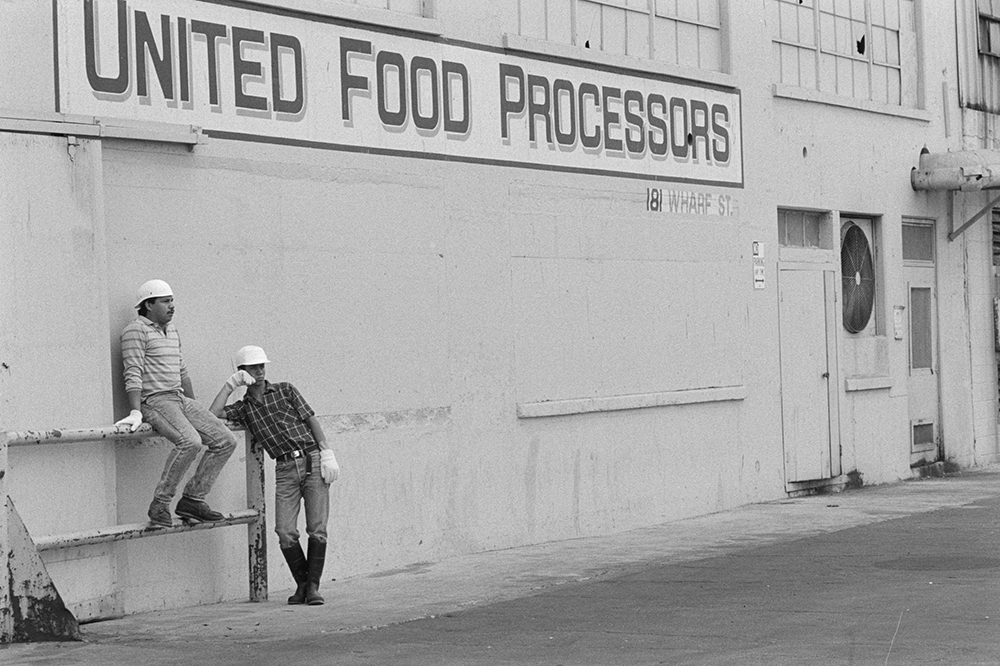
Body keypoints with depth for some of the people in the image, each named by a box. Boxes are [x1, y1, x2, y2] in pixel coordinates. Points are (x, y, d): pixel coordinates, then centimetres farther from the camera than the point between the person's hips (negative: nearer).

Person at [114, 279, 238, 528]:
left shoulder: (172, 330, 21)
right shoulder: (136, 331, -5)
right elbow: (133, 374, -14)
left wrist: (196, 410, 27)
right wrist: (135, 412, -24)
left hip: (180, 399, 9)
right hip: (154, 401, -9)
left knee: (226, 440, -2)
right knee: (190, 441, -32)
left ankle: (192, 498, 0)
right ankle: (159, 505, -23)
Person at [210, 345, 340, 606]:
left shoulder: (284, 390, 9)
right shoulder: (242, 408, 11)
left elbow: (311, 419, 5)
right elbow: (212, 415, -5)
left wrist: (327, 453, -5)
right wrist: (230, 385, 1)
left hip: (312, 460, -1)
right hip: (285, 469, 1)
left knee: (317, 529, -9)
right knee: (285, 532, -10)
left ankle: (313, 586, -2)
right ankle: (301, 584, 6)